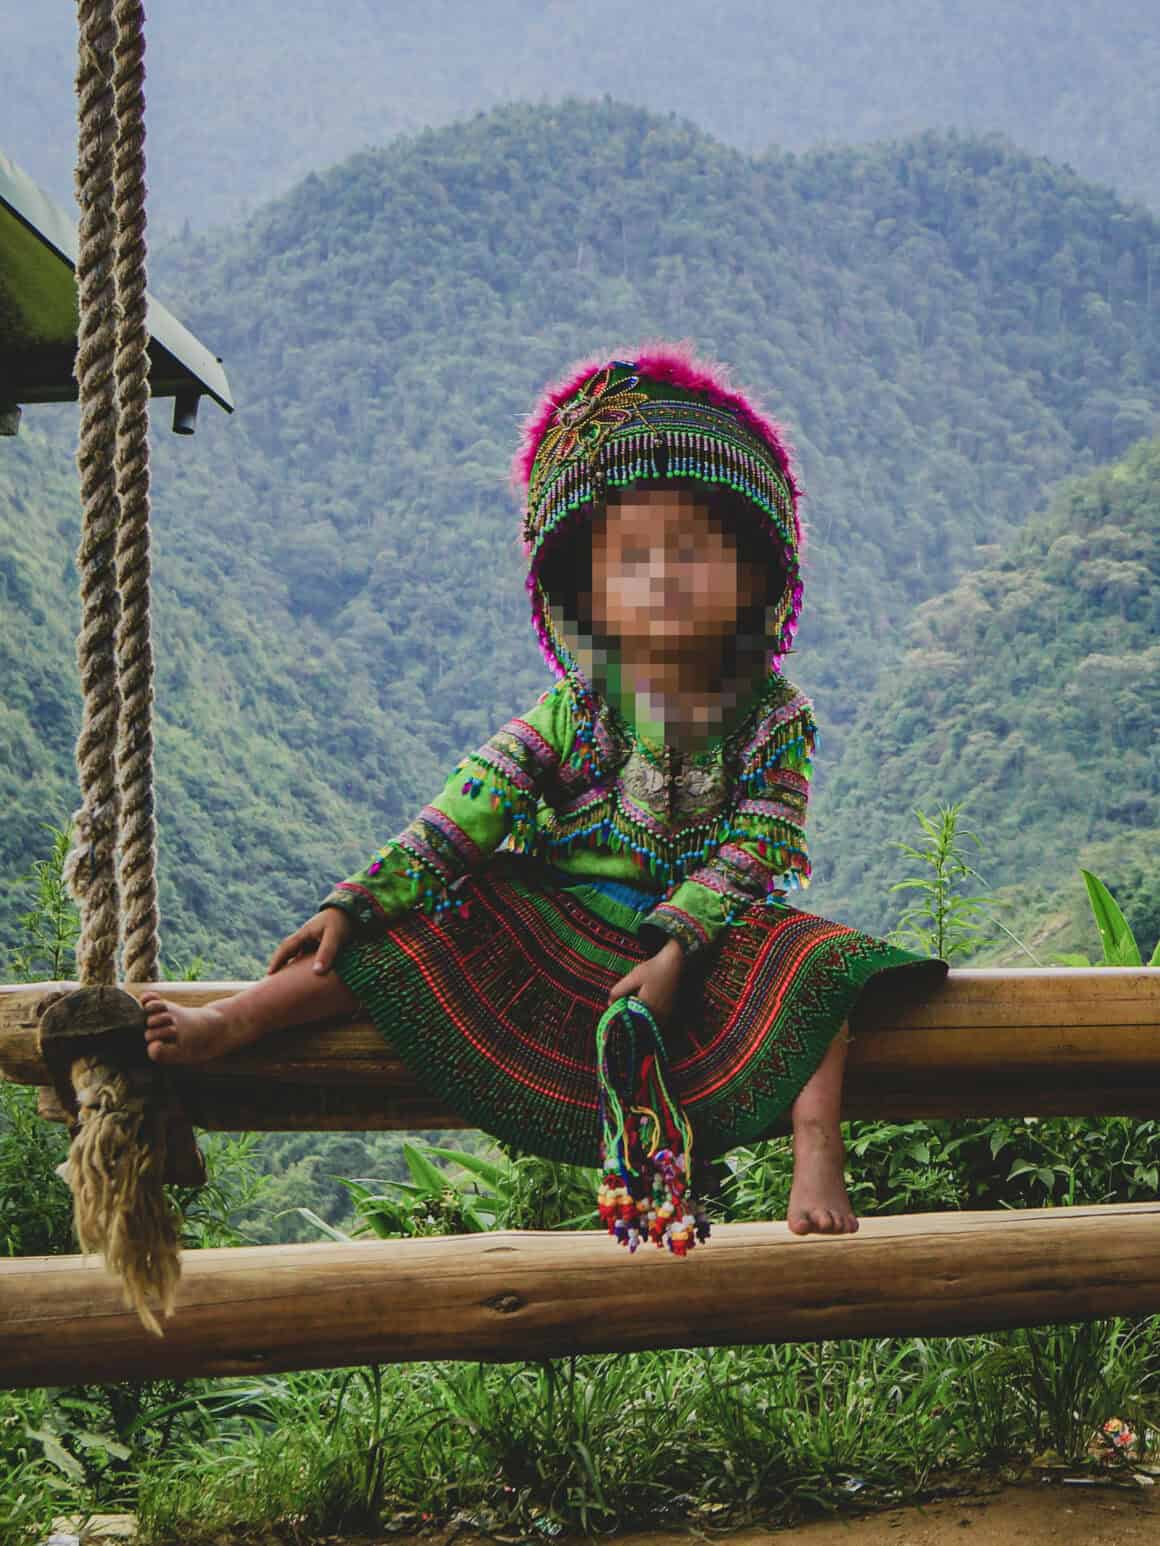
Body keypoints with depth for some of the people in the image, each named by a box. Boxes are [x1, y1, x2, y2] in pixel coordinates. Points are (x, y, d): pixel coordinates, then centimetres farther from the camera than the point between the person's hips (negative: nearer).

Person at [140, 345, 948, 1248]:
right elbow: (468, 812, -8)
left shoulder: (772, 715, -5)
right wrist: (354, 903, -17)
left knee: (811, 958, -27)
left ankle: (818, 1154, -32)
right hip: (557, 921, 1)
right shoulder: (573, 715, -3)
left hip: (706, 929, -1)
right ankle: (224, 1028, -19)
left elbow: (749, 851, -13)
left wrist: (673, 951, -27)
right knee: (413, 932, -15)